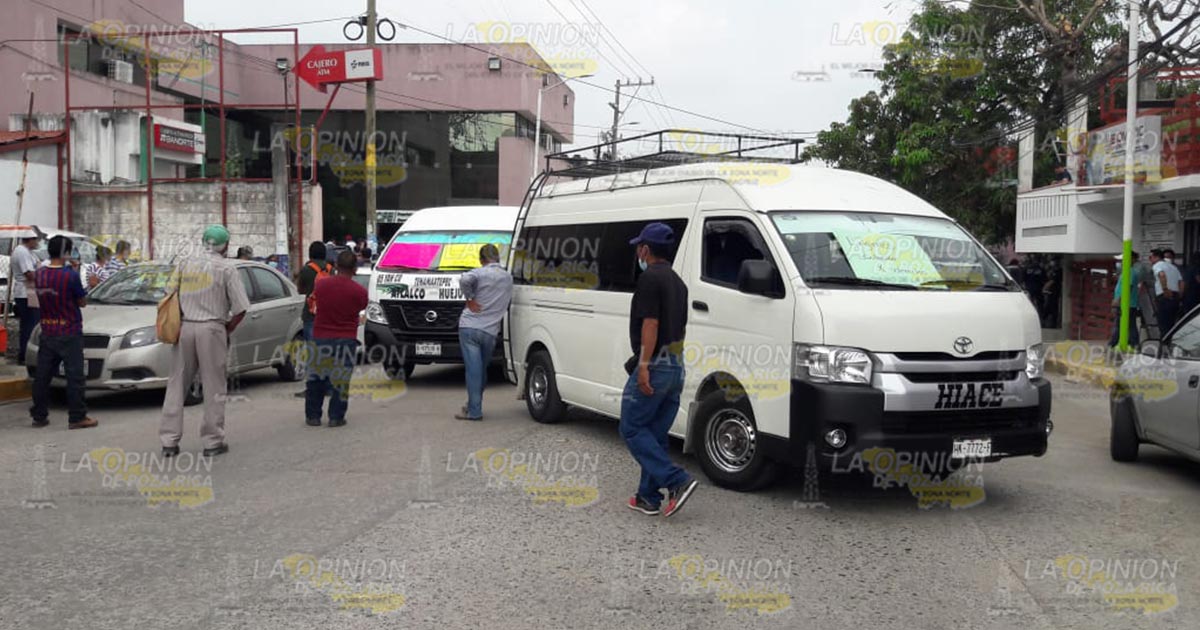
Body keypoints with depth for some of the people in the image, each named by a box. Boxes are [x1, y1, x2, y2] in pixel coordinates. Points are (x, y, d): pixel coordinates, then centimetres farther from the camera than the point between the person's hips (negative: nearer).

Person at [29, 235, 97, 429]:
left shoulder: (39, 274, 2)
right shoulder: (71, 275, -16)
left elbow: (45, 297, 14)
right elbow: (83, 302, -6)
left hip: (47, 333, 6)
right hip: (69, 334, -6)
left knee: (42, 375, 11)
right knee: (74, 377, -1)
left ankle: (39, 416, 17)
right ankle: (77, 417, 0)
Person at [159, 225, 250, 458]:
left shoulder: (184, 264, 8)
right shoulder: (226, 269, -4)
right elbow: (240, 308, -6)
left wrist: (179, 321, 15)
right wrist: (228, 330, 7)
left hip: (184, 328, 4)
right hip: (211, 328, -4)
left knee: (177, 384, 10)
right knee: (214, 388, 4)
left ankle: (169, 441, 11)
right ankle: (213, 441, 6)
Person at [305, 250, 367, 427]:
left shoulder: (321, 285, -5)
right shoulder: (359, 291, -11)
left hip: (320, 337, 2)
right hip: (346, 339, -2)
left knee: (316, 379, 13)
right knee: (341, 379, 6)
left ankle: (312, 416, 17)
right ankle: (336, 417, 7)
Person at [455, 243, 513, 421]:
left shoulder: (480, 273, -4)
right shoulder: (508, 277, 13)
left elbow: (464, 280, -24)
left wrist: (469, 299, -12)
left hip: (469, 328, -4)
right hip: (490, 332, 4)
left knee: (473, 369, -6)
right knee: (482, 369, 18)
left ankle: (474, 411, -7)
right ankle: (473, 405, 26)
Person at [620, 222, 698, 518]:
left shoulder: (650, 278, -12)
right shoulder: (678, 281, 17)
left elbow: (650, 324, -20)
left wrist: (643, 365, -21)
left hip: (654, 365, -9)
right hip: (677, 367, 9)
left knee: (632, 429, -1)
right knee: (655, 433, 13)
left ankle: (678, 480, -11)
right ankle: (648, 497, 17)